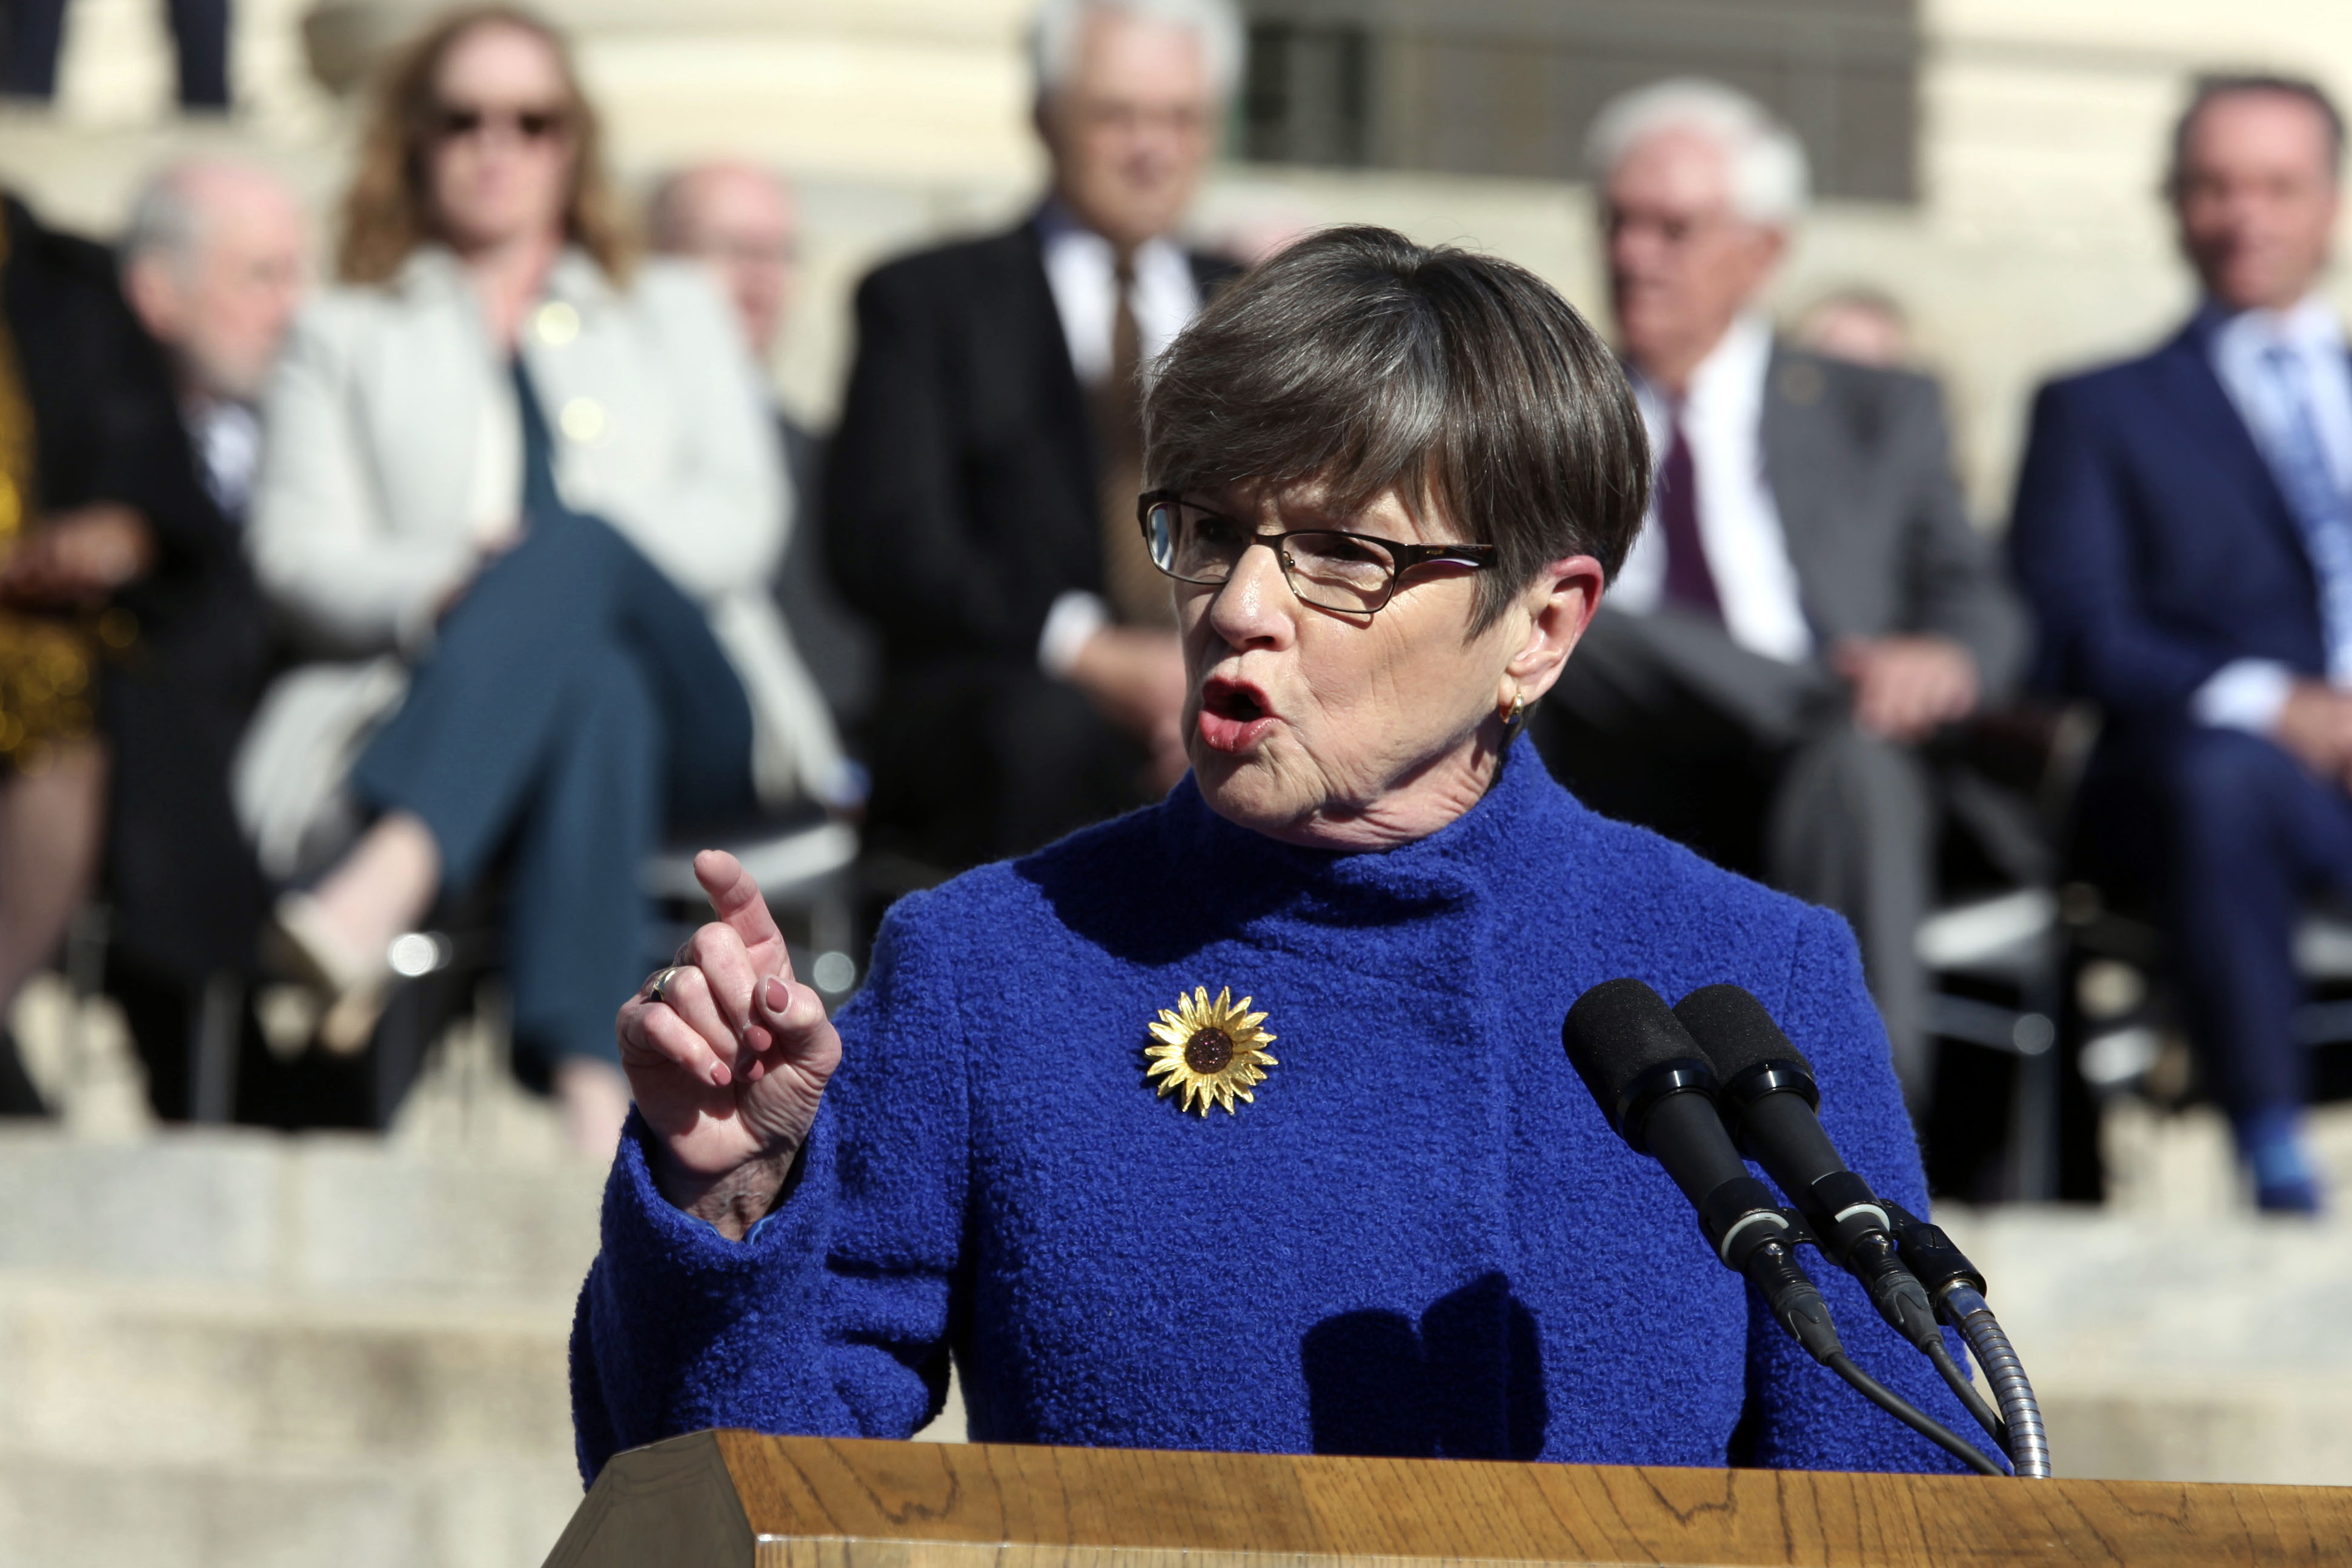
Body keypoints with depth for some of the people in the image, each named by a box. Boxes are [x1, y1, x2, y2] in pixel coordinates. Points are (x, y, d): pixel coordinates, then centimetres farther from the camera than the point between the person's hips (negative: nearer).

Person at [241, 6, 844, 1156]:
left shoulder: (675, 315, 31)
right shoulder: (344, 338, 28)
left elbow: (743, 519, 11)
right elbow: (300, 556, 10)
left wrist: (553, 558, -11)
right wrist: (440, 592, -14)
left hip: (688, 703, 1)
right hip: (451, 713, -1)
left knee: (574, 539, -36)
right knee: (595, 688, -40)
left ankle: (385, 885, -61)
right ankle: (597, 1094, -64)